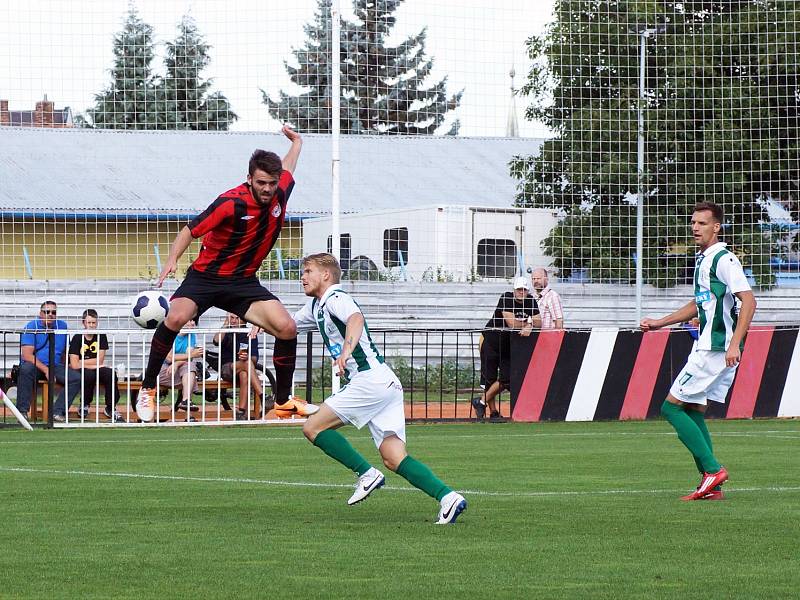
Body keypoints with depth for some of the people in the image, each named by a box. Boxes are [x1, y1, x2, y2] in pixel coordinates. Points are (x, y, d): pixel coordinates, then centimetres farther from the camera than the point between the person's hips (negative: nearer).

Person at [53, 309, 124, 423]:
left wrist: (80, 362, -7)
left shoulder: (101, 336, 2)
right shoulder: (77, 338, -6)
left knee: (110, 374, -27)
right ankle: (85, 404, -12)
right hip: (81, 371, -3)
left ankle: (110, 408, -14)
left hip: (96, 370, 3)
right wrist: (94, 365, -12)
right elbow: (74, 365, -14)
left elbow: (100, 360, -4)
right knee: (89, 374, -36)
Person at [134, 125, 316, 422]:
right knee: (176, 318, -31)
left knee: (287, 327, -11)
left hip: (244, 281, 5)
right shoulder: (232, 203, -22)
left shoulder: (280, 193, -4)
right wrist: (172, 259, -29)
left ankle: (283, 400, 5)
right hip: (206, 276, -5)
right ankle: (147, 388, -15)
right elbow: (192, 229, -15)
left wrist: (297, 142, 39)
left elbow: (286, 168, 21)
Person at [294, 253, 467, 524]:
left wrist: (347, 349, -46)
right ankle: (447, 497, -13)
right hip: (386, 384, 10)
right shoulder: (316, 306, 24)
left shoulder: (336, 299, -7)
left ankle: (367, 474, -8)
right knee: (394, 459, -1)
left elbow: (356, 318, -30)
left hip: (370, 379, -10)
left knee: (313, 427, -7)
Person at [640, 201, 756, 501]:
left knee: (671, 407, -8)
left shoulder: (723, 259, -13)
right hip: (707, 345, 10)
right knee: (694, 412, 10)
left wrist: (734, 344, -28)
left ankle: (712, 470, -11)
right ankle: (711, 487, 9)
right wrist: (659, 323, 29)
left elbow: (748, 300, -21)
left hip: (717, 349, -10)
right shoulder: (703, 260, 17)